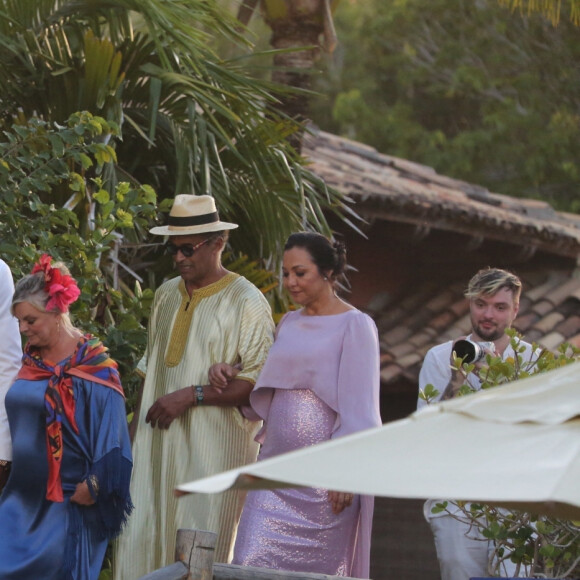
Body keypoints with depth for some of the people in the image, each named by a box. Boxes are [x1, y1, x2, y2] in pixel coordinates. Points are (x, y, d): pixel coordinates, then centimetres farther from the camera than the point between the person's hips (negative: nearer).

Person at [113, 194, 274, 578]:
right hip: (157, 443, 6)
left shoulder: (247, 303, -6)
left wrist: (191, 395, -17)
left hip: (213, 448, -6)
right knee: (139, 543, -2)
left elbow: (259, 381, -12)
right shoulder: (166, 295, 14)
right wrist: (136, 427, 15)